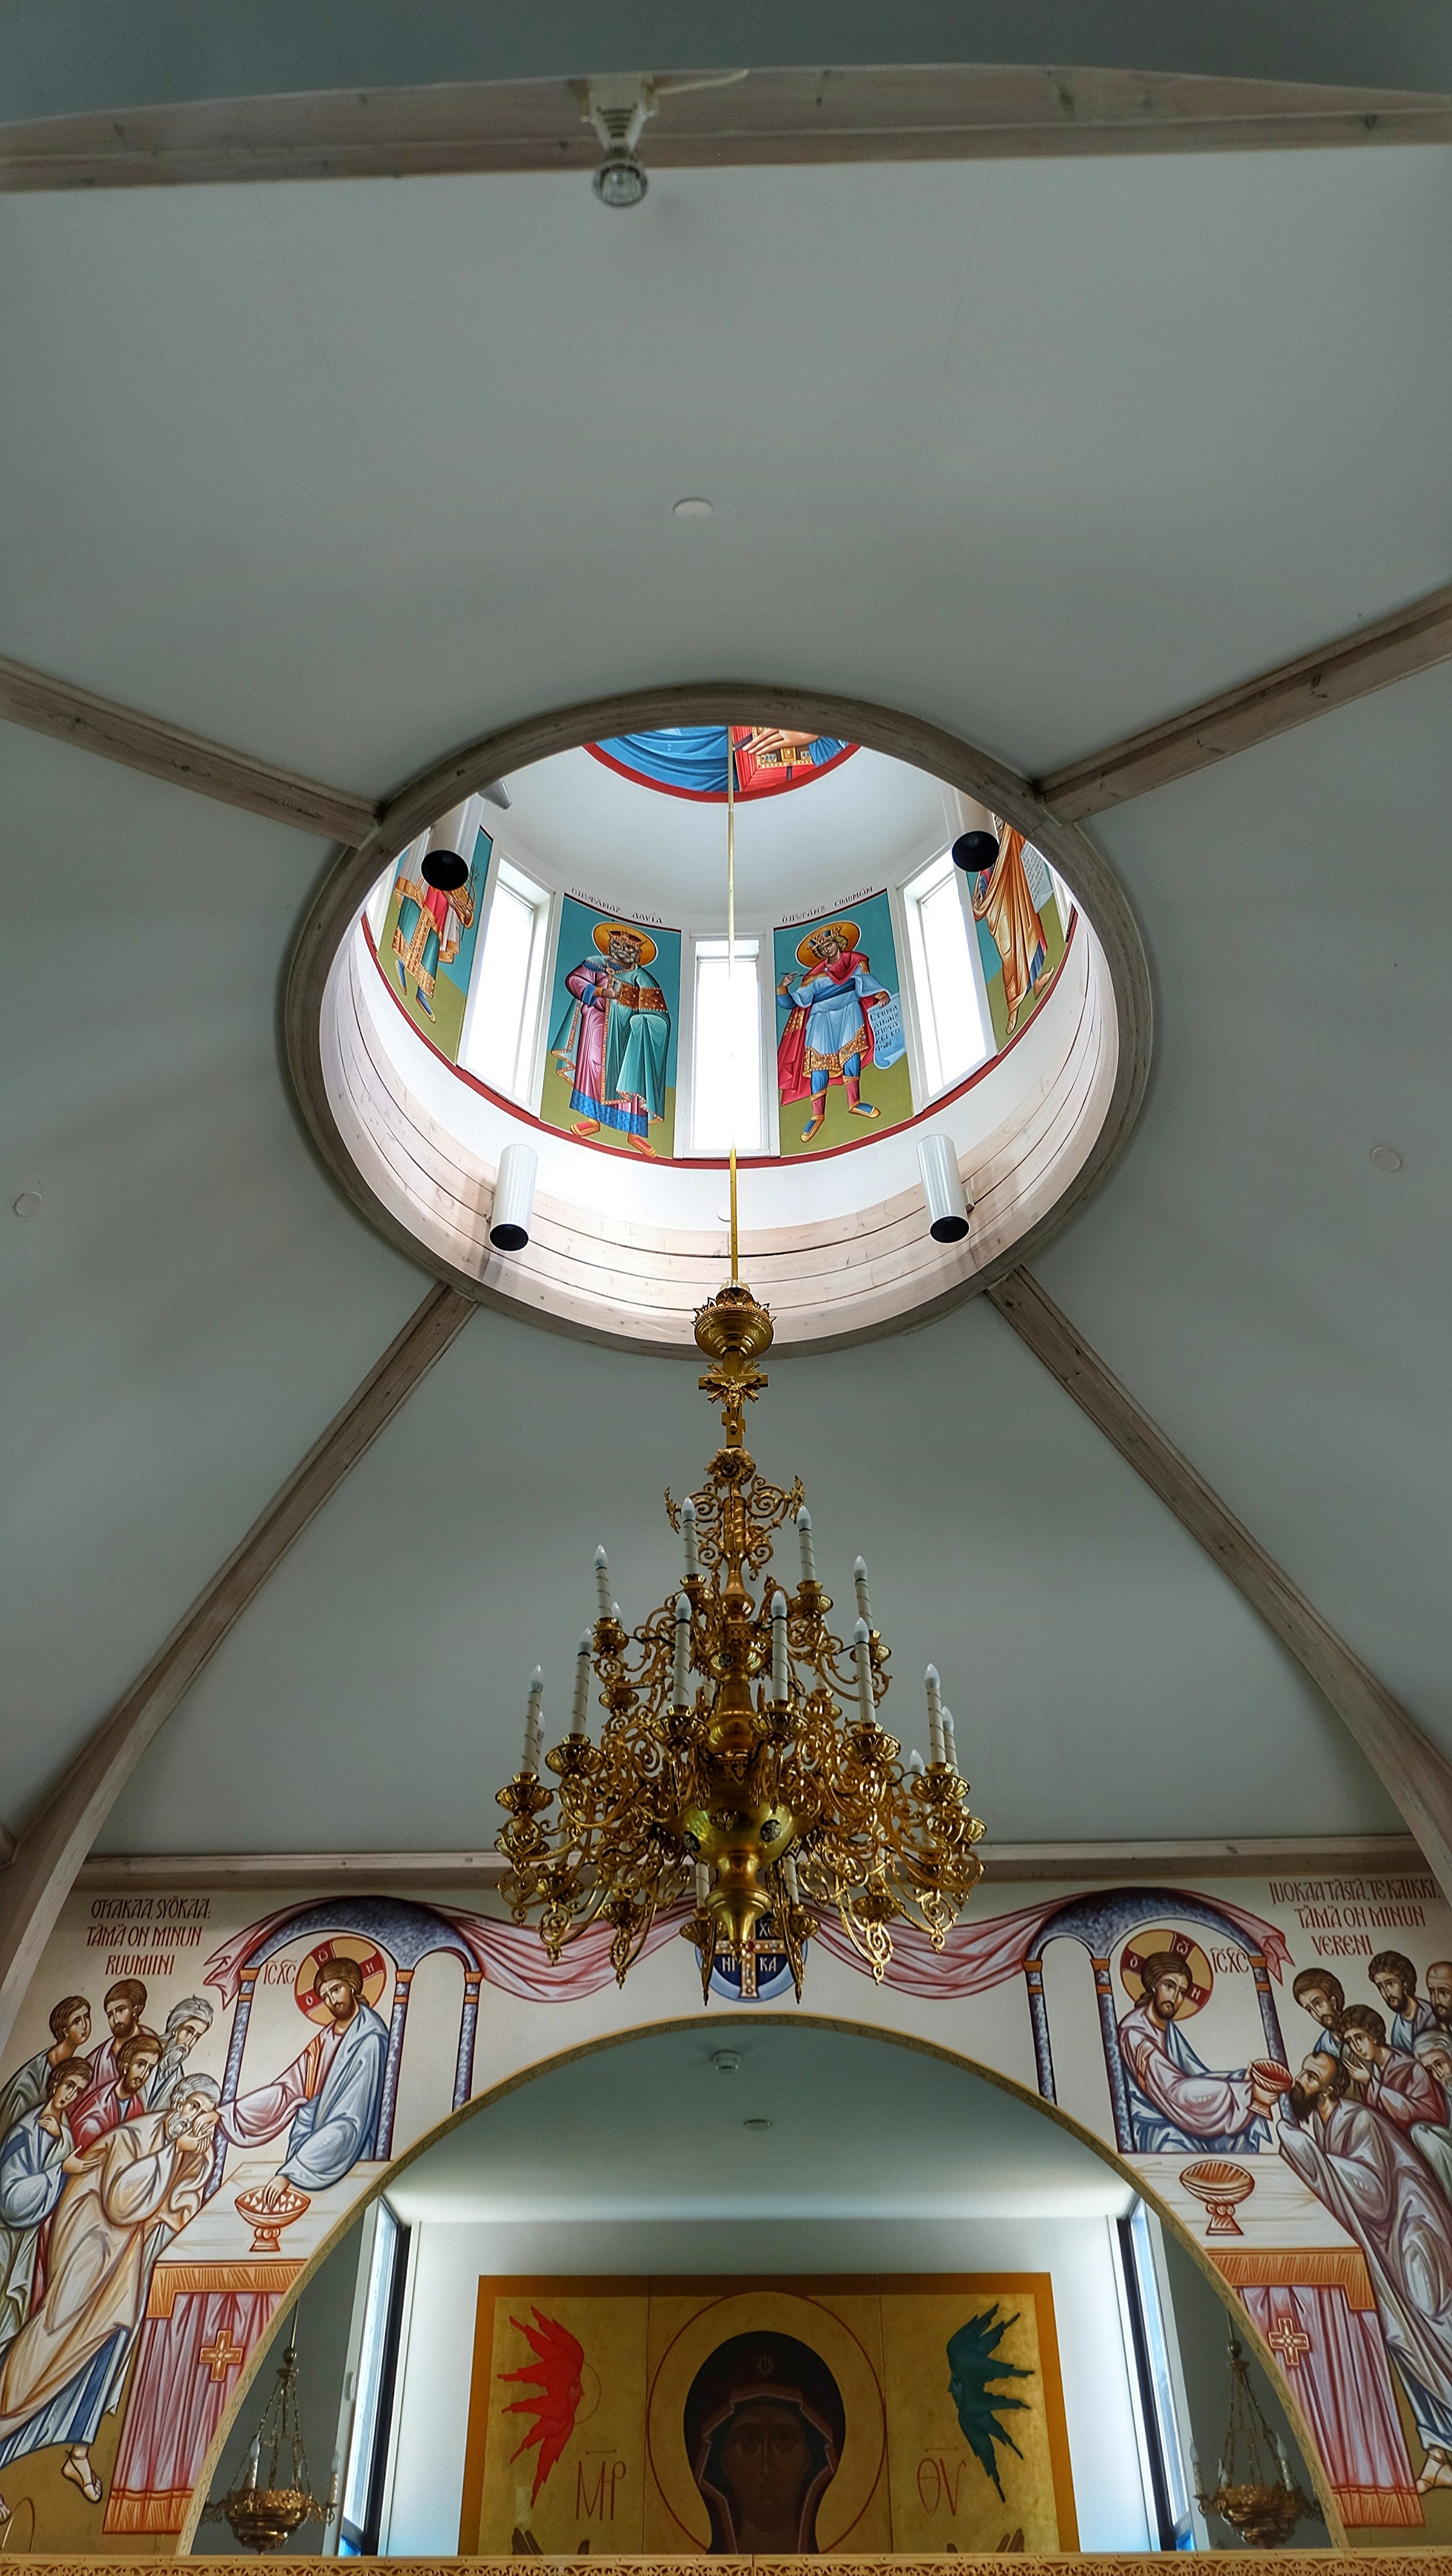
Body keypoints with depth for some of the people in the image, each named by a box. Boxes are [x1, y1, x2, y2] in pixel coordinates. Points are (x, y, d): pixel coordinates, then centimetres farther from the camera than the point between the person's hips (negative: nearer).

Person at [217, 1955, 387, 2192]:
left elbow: (350, 2120, -18)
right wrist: (226, 2113, 0)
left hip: (349, 2162, -6)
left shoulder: (369, 2042, -13)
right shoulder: (325, 2041, 9)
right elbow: (289, 2089, 7)